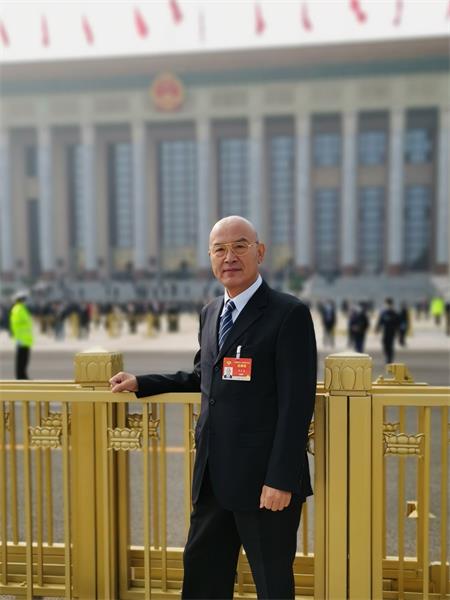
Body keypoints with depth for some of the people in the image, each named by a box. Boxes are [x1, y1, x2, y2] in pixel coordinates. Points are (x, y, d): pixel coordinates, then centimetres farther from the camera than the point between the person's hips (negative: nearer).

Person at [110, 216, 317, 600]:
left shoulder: (289, 314, -13)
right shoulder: (210, 313, 11)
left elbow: (297, 402, -16)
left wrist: (281, 480, -19)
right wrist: (140, 383, 17)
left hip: (264, 478, -7)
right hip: (213, 476, 7)